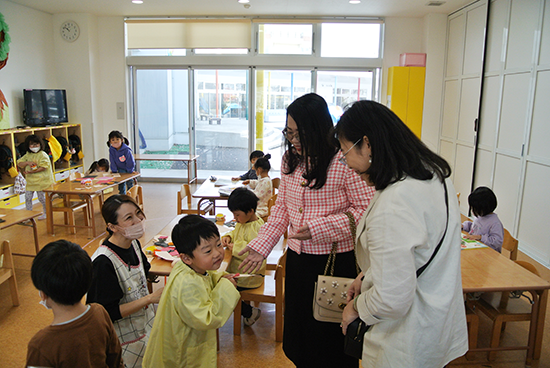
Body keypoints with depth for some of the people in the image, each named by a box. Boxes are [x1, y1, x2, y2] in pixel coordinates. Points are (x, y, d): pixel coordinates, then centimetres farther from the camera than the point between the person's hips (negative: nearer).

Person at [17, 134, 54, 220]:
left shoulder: (42, 155, -11)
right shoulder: (27, 155, 10)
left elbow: (43, 167, -20)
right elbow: (19, 164, 5)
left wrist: (32, 172, -23)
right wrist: (27, 162, -14)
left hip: (41, 181, -6)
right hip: (30, 181, 6)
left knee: (42, 198, 4)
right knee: (27, 198, 8)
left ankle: (46, 213, 22)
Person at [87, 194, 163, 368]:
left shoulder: (133, 243, -5)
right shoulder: (103, 262, -29)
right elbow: (108, 313, -25)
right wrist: (151, 298, -26)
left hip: (145, 326, 7)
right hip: (125, 341, -7)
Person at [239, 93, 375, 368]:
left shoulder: (344, 161, -17)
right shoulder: (289, 160, 4)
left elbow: (366, 211, -16)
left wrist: (318, 228, -23)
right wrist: (260, 245, 3)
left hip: (335, 262, -6)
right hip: (297, 259, 6)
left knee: (331, 340, 11)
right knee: (298, 330, 21)